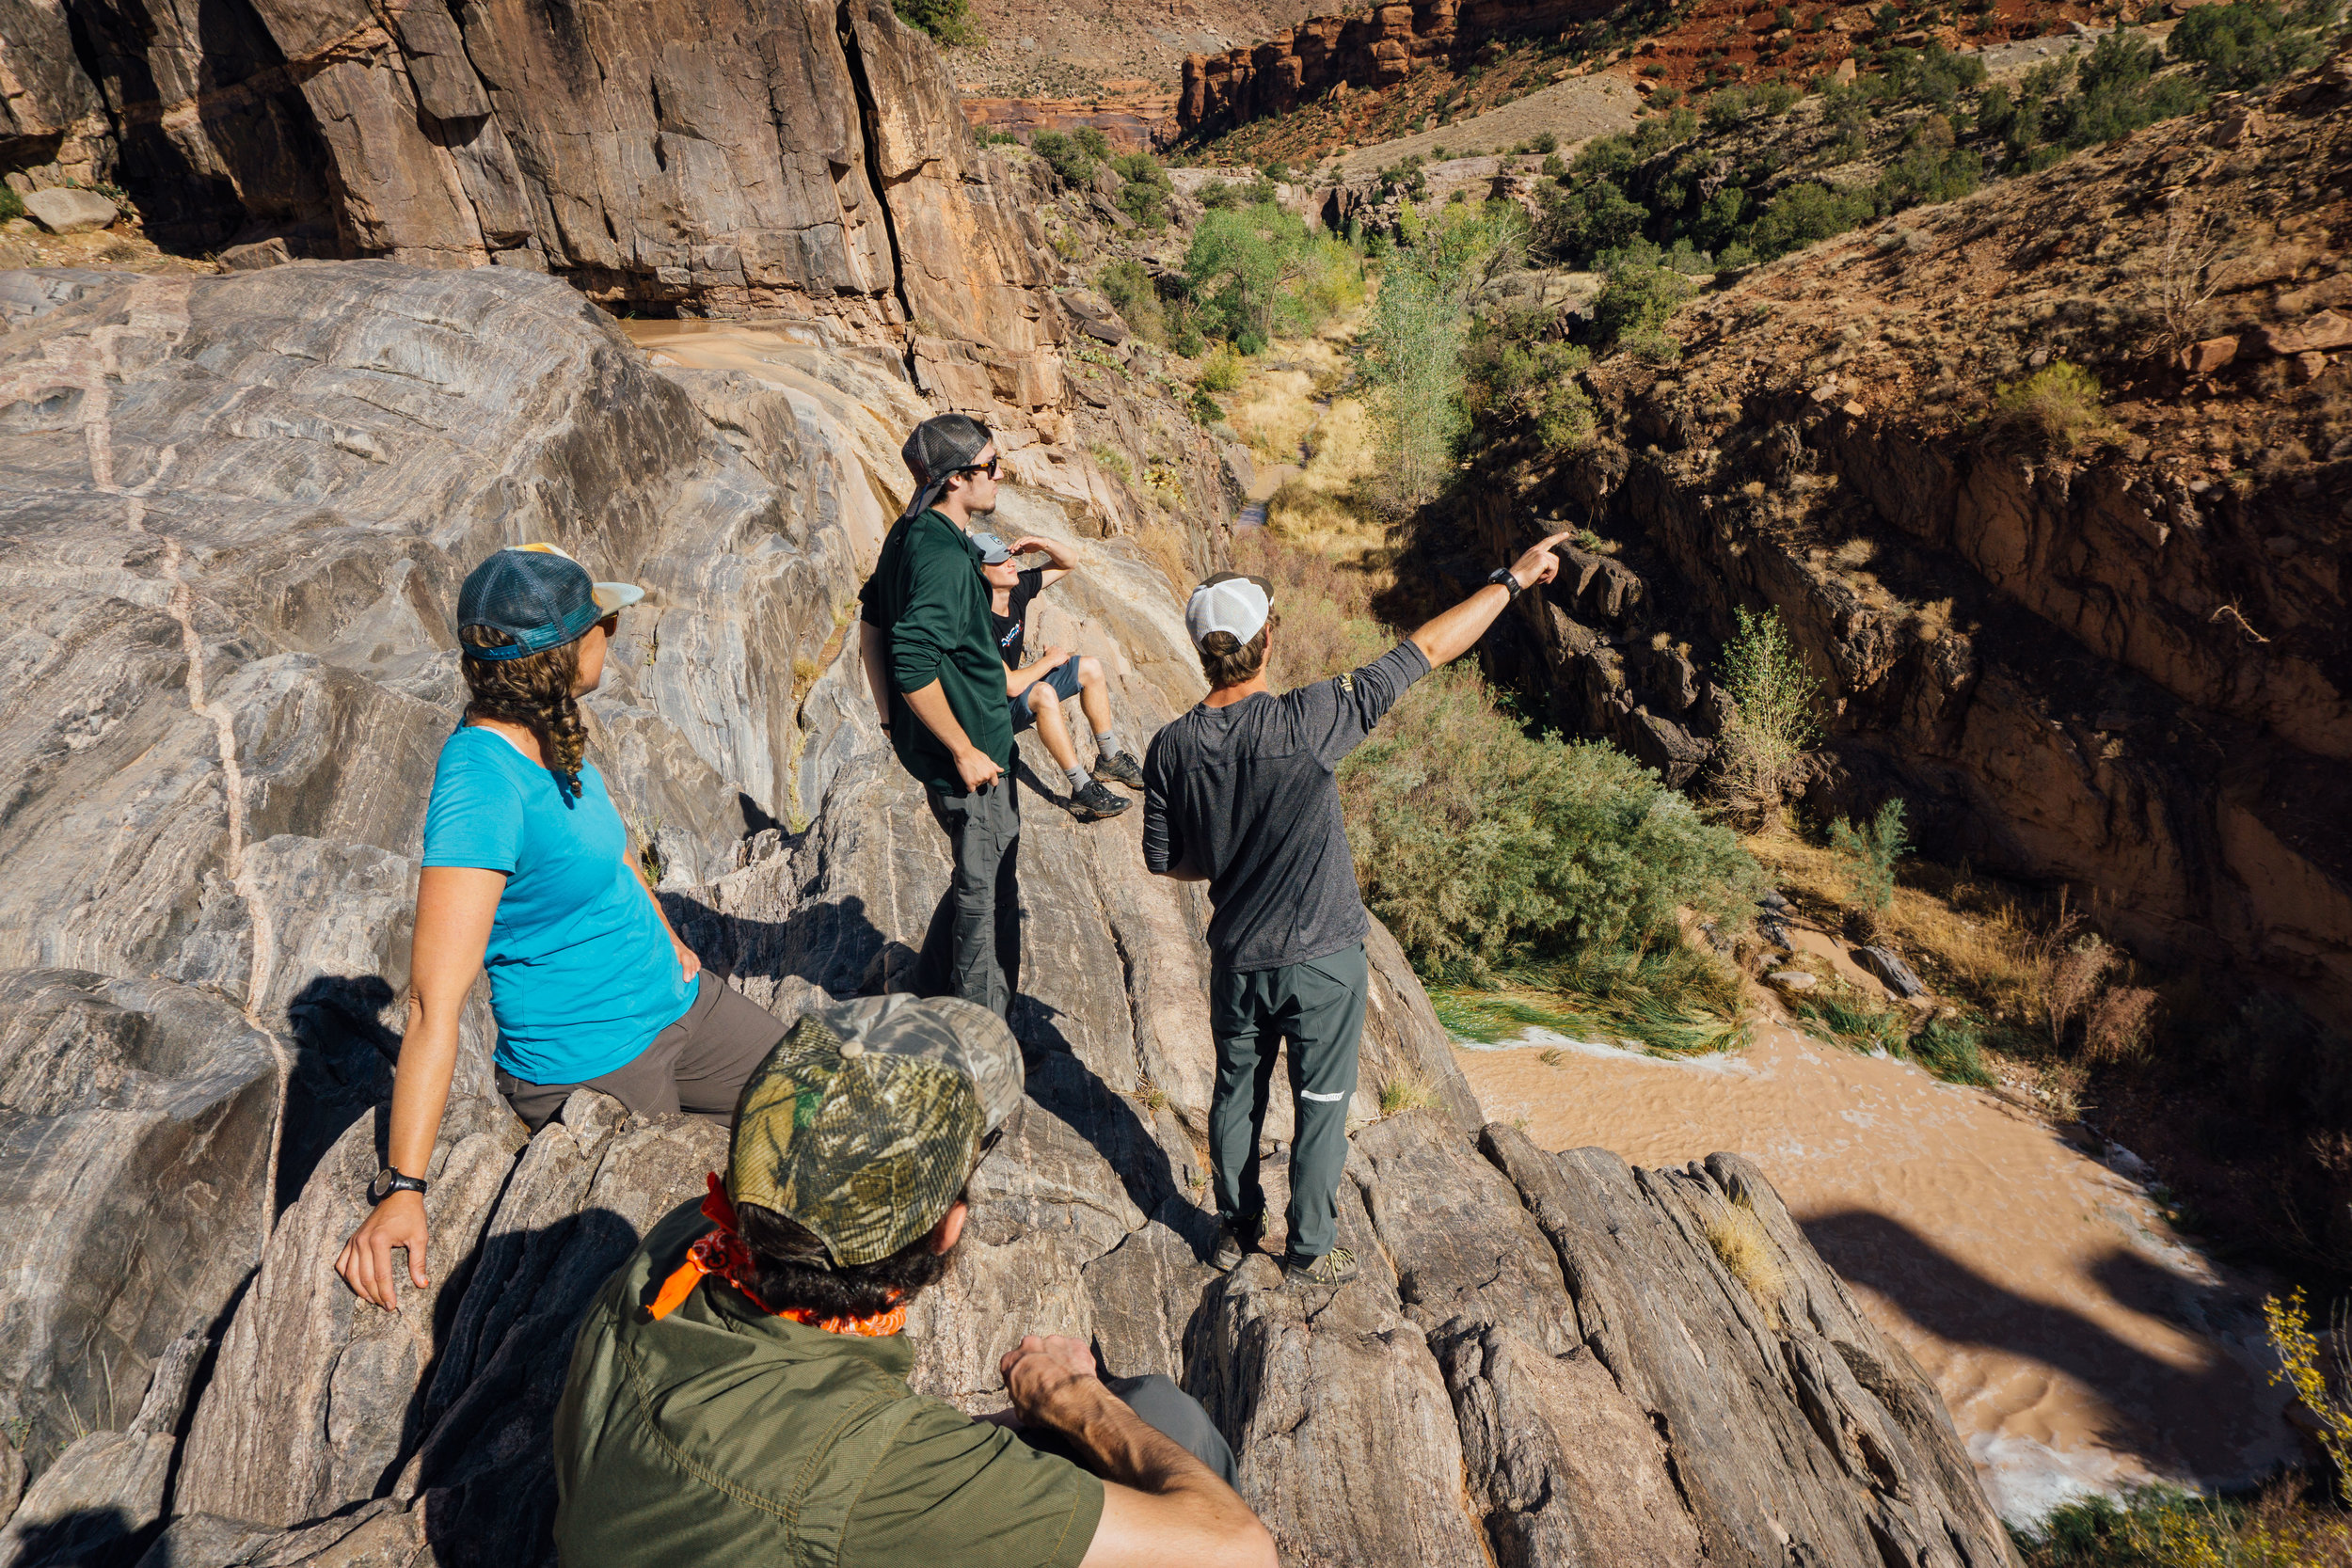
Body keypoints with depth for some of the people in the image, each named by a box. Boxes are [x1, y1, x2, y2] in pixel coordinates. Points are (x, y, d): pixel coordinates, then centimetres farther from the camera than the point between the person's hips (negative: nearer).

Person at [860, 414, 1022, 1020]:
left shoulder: (908, 534, 6)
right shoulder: (945, 557, -24)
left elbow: (871, 626, 15)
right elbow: (913, 665, -31)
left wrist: (891, 720, 18)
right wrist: (965, 750, -21)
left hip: (924, 742, 10)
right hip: (971, 753, -10)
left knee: (977, 879, 25)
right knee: (989, 892, 5)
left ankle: (932, 991, 39)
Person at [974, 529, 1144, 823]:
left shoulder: (1017, 589, -7)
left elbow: (1068, 563, 5)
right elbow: (1011, 685, -35)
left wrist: (1043, 544, -17)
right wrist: (1050, 659, -17)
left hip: (1018, 690, 10)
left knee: (1090, 667, 5)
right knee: (1043, 693, -37)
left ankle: (1110, 760, 13)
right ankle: (1083, 790, -34)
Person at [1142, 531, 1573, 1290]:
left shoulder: (1170, 749, -14)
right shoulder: (1306, 722, -26)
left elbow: (1165, 860, -2)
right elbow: (1428, 649, -20)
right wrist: (1512, 578, -10)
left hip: (1237, 957, 4)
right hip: (1323, 959, -3)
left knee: (1237, 1092, 23)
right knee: (1321, 1107, 16)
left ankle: (1237, 1229, 42)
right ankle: (1309, 1252, 33)